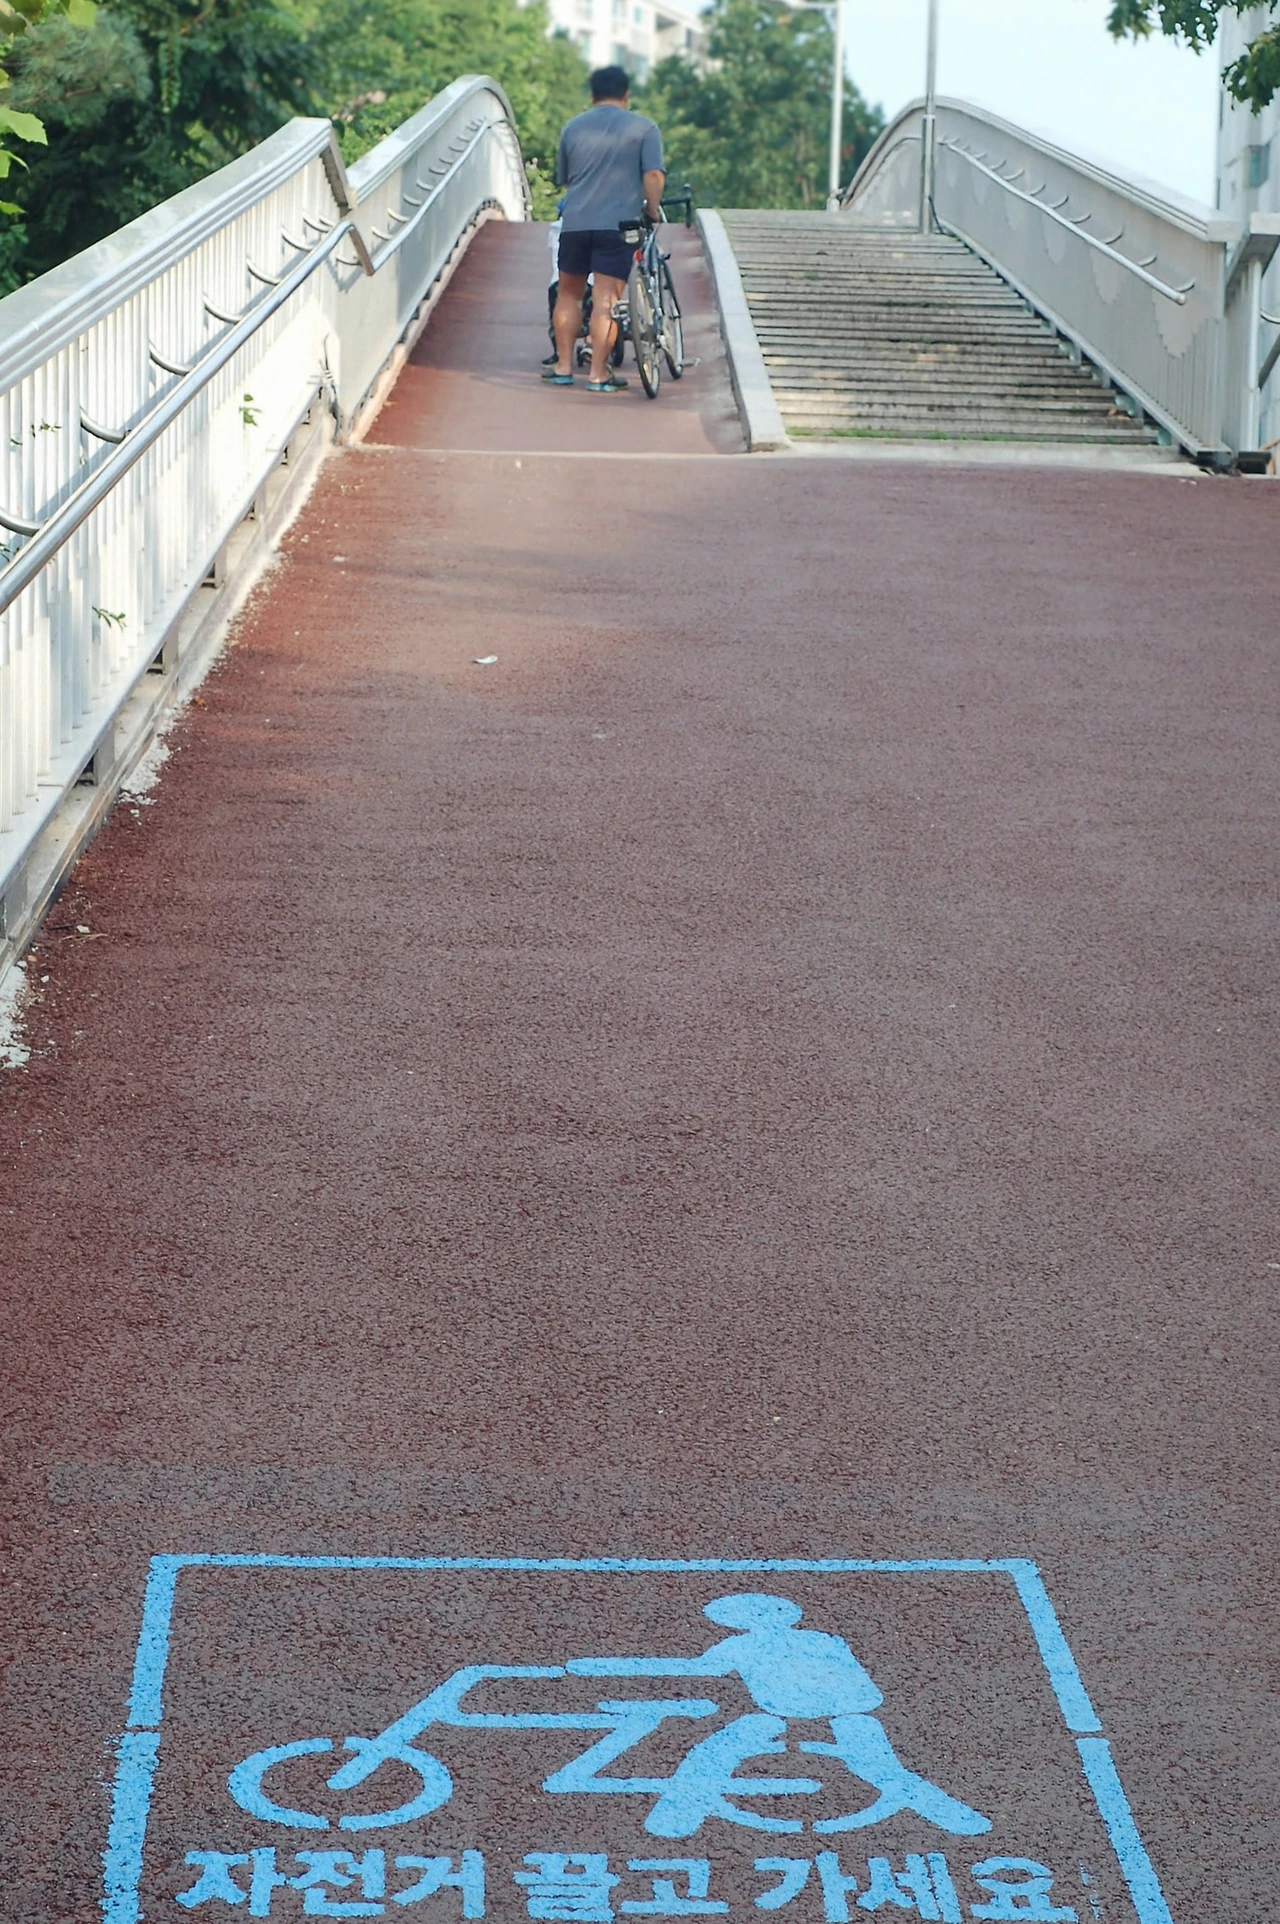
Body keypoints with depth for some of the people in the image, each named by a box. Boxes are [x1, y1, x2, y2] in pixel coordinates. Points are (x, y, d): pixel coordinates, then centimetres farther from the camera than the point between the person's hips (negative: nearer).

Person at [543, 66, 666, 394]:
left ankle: (563, 366, 16)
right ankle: (599, 374, -4)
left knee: (569, 293, 16)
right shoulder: (643, 128, 4)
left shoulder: (573, 128, 15)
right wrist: (653, 210, 5)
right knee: (607, 298, -3)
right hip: (618, 223, -3)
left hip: (575, 221, 3)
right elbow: (653, 175, -8)